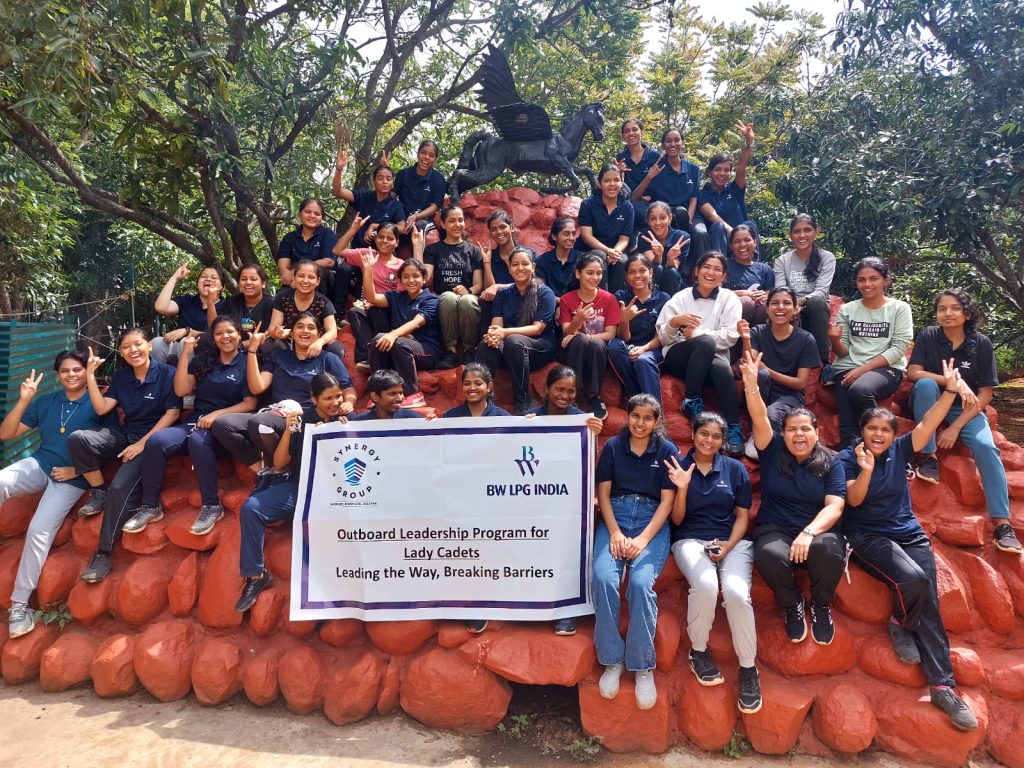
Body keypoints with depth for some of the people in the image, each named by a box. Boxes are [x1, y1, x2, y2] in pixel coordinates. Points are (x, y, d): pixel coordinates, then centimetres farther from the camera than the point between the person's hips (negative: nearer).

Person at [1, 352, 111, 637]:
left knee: (40, 531, -18)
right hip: (38, 465, 4)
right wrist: (24, 400, -6)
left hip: (73, 478, -4)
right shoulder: (45, 401, 11)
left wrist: (78, 469, -12)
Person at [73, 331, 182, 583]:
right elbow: (101, 408, 4)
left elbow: (173, 412, -11)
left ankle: (103, 553, -15)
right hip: (124, 433, 6)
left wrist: (143, 443, -16)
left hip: (153, 438, -6)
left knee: (121, 487, -25)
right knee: (77, 438, -21)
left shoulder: (166, 373, -7)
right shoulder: (120, 377, 11)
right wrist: (90, 375, -4)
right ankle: (99, 492, -2)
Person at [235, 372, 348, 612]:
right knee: (250, 507, -21)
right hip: (299, 486, 2)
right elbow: (279, 465, -1)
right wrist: (288, 431, -16)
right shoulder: (301, 418, 2)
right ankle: (255, 575, -7)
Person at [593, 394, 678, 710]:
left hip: (652, 521, -1)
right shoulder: (613, 446, 10)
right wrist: (615, 533, -9)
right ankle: (612, 660, -11)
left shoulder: (667, 450, 6)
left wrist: (643, 538, -12)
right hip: (614, 517, 1)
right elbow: (603, 493, 7)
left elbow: (667, 501, 1)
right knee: (604, 579, -26)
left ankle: (643, 666, -13)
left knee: (641, 583, -28)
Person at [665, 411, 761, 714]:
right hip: (691, 540, -1)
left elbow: (742, 516, 9)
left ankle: (748, 668, -10)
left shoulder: (735, 469, 10)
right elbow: (677, 520, 4)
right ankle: (698, 651, -8)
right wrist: (682, 488, -13)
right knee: (706, 584, -34)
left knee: (736, 592, -30)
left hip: (732, 541, 1)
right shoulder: (678, 467, 6)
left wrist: (729, 546, -9)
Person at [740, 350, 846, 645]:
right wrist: (751, 384, -32)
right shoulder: (773, 450, 5)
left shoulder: (831, 462, 5)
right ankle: (792, 605, -1)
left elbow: (835, 507, -7)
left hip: (817, 530, 1)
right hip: (774, 530, 0)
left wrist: (809, 532, -26)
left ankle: (821, 606, -2)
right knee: (769, 554, -36)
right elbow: (759, 420, -14)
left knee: (829, 548, -35)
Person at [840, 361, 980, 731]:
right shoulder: (848, 458, -2)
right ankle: (900, 625, 2)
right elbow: (853, 500, -13)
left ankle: (943, 685, -6)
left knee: (929, 603, -9)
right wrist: (866, 470, -31)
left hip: (909, 533, 4)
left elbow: (927, 424, -5)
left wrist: (950, 390, -17)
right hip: (868, 536, -4)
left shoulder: (900, 451, 7)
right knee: (912, 579, -30)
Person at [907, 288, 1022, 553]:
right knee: (926, 384, -33)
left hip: (966, 409, 0)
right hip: (931, 405, 0)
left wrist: (956, 426, -19)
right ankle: (927, 456, -23)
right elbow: (913, 373, -17)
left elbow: (985, 394, -9)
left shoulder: (981, 344, -8)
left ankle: (1002, 523, -26)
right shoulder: (928, 336, -7)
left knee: (986, 446, -27)